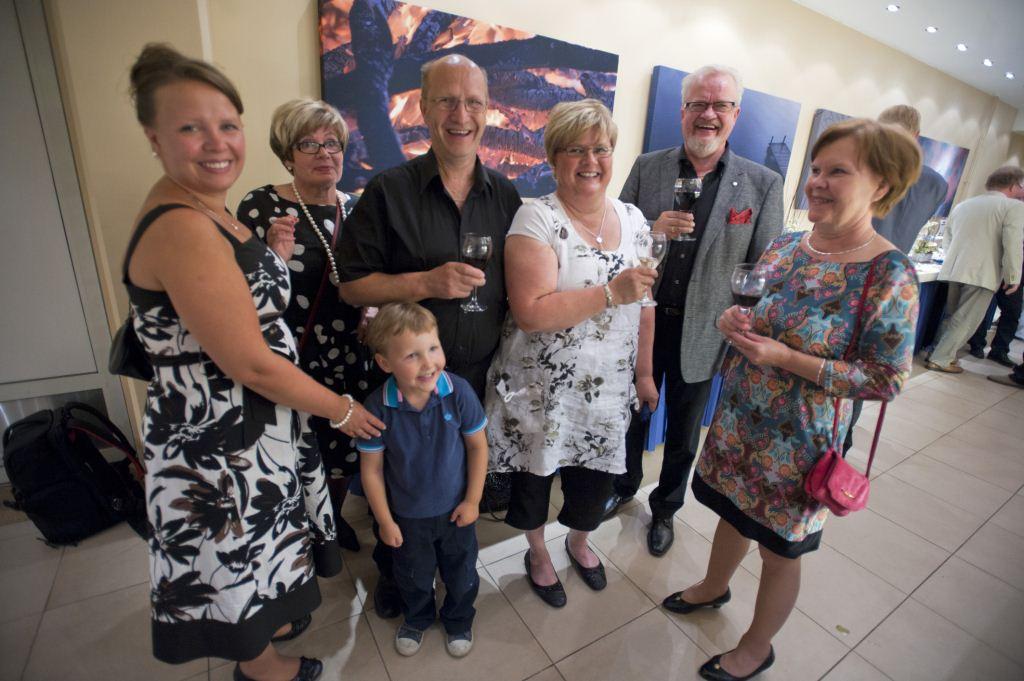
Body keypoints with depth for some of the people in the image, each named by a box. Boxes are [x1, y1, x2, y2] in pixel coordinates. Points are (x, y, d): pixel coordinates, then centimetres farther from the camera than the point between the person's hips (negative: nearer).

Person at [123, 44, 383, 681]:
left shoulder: (204, 207, 5)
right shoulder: (180, 229, -26)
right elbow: (253, 365, -25)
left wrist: (271, 253, 5)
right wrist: (343, 409, -15)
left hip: (249, 421, 9)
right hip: (221, 439, -9)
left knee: (256, 544, 29)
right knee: (240, 555, 17)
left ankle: (272, 621, 56)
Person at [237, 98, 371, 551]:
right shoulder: (260, 206, -10)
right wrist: (275, 257, -27)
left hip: (348, 359, 4)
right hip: (290, 362, -4)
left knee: (343, 450, 17)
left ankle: (334, 520, 46)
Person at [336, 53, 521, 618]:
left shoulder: (504, 195, 3)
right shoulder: (388, 191, -7)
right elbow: (351, 285, -8)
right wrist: (428, 282, -23)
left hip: (482, 375, 3)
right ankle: (392, 571, 47)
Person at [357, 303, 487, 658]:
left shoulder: (459, 392, -27)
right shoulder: (378, 408, -26)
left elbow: (478, 445, -12)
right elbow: (371, 469, -13)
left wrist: (472, 499, -8)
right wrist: (385, 522, -5)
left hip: (455, 508, 0)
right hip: (407, 515, 0)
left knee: (460, 573, 24)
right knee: (414, 576, 28)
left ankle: (459, 619, 56)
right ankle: (417, 618, 60)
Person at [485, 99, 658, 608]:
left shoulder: (633, 218, 5)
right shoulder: (537, 219, -14)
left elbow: (643, 303, 11)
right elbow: (531, 312, -25)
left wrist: (644, 371, 12)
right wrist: (612, 292, -27)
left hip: (607, 388, 5)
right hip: (542, 387, -4)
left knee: (597, 477, 17)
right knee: (535, 472, 15)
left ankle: (578, 541, 52)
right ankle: (537, 552, 47)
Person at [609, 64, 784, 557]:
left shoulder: (763, 184, -4)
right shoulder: (647, 167, -1)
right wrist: (653, 232, -19)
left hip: (701, 332, 0)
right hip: (641, 319, 1)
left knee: (683, 433, 17)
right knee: (631, 415, 19)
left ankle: (664, 510, 43)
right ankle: (625, 487, 47)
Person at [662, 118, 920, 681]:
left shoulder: (890, 276, -18)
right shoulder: (786, 245, -1)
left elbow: (885, 381, -16)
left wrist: (785, 358, -25)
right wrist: (731, 322, -13)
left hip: (798, 441, -5)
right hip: (737, 418, 5)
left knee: (779, 550, 17)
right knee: (732, 510, 26)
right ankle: (713, 588, 55)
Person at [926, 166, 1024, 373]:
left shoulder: (962, 205, 16)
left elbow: (947, 237, 24)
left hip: (953, 269, 6)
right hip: (983, 273, -6)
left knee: (950, 316, 16)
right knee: (965, 321, -1)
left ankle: (939, 352, 19)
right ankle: (940, 360, -2)